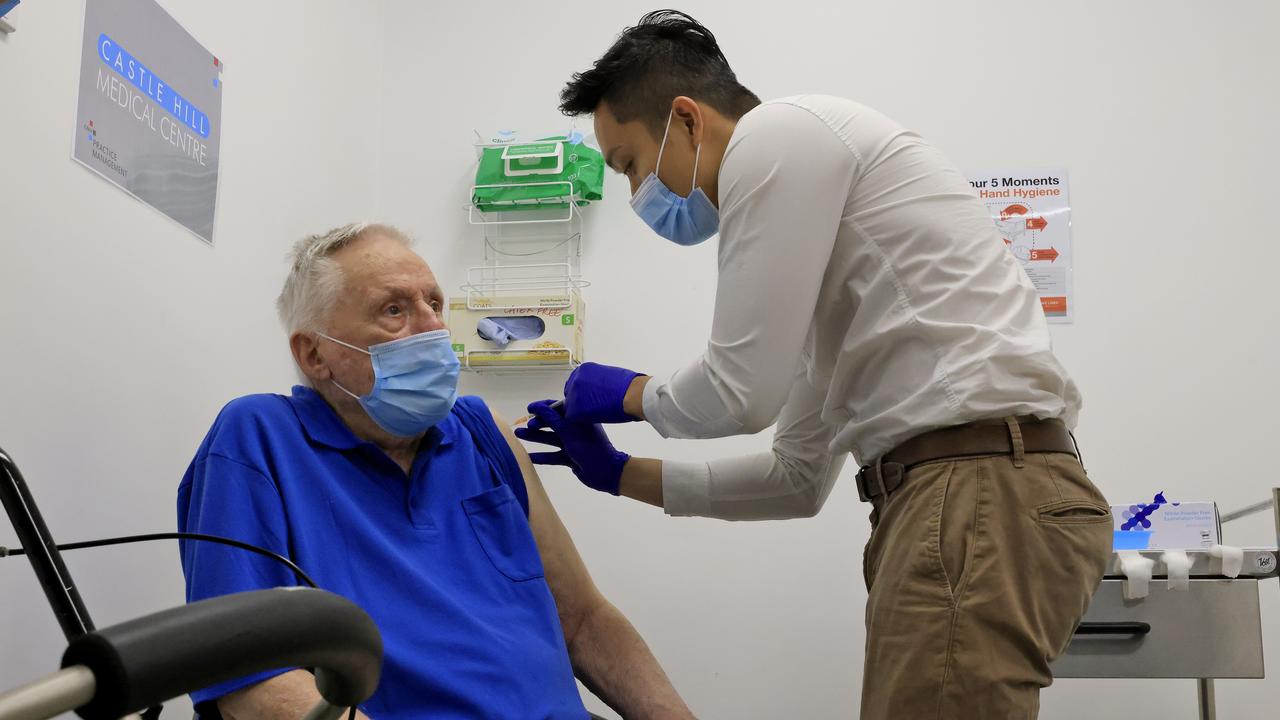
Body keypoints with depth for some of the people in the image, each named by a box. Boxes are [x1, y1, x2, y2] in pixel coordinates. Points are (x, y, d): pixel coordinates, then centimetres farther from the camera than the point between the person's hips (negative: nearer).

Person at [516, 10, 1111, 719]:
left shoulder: (780, 132, -3)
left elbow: (743, 390, -10)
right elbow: (801, 477, 26)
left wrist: (629, 393, 11)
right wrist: (620, 473, 27)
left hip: (984, 492, -10)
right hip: (951, 490, 10)